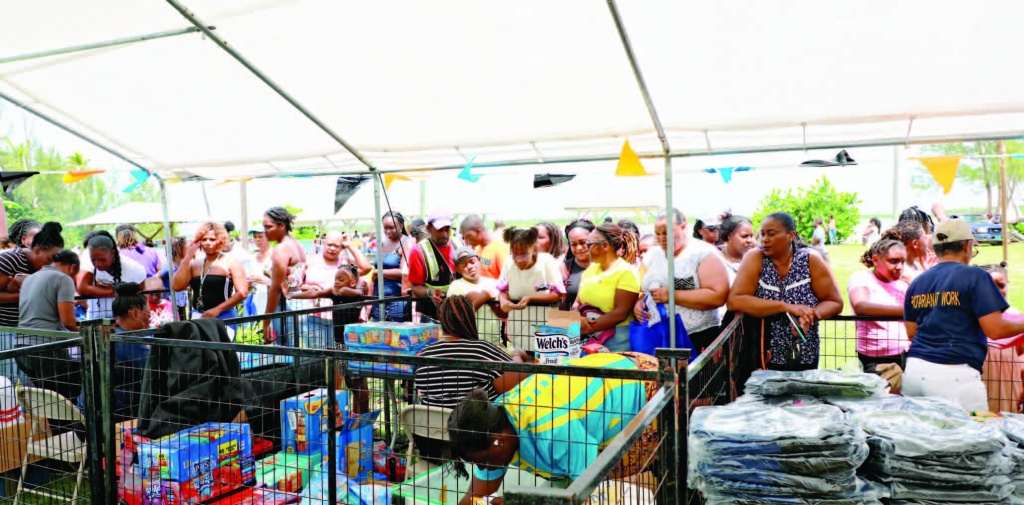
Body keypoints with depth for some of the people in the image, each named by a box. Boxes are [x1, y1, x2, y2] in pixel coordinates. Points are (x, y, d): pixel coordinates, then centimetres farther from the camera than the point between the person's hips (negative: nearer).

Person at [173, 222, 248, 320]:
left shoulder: (231, 262, -1)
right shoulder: (194, 264, 13)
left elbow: (242, 293, -9)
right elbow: (177, 286, 0)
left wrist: (217, 310, -15)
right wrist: (188, 257, -1)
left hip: (224, 318, -5)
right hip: (198, 317, 5)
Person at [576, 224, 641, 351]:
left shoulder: (626, 272, -8)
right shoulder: (590, 269, 11)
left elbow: (620, 313, -16)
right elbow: (578, 302, 10)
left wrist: (589, 328, -18)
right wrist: (579, 320, -11)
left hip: (616, 339, -5)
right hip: (587, 338, 5)